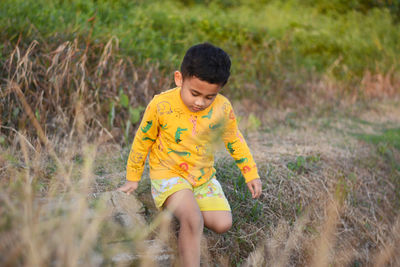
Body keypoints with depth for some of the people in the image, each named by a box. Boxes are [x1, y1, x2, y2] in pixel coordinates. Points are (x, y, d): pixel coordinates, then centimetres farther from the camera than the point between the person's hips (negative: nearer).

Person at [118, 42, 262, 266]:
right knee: (193, 220, -28)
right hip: (168, 173, -4)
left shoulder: (223, 108, -12)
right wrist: (133, 178, 6)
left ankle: (181, 208, 17)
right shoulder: (161, 105, -20)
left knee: (223, 224, -9)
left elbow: (235, 141, 8)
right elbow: (143, 141, -3)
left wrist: (251, 174, 9)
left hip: (204, 176, 5)